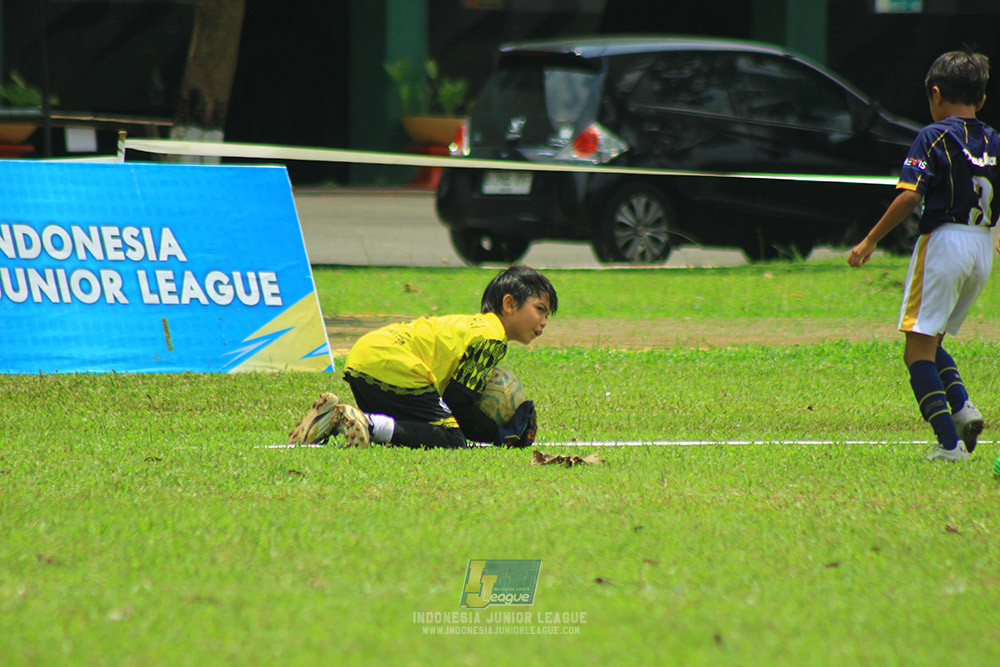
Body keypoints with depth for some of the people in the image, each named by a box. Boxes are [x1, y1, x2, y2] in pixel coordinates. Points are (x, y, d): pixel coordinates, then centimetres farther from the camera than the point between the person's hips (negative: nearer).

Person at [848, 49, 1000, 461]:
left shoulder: (934, 137, -6)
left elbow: (910, 195, -15)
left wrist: (871, 241, -9)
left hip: (943, 241, -6)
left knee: (918, 351, -4)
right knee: (932, 343, 20)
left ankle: (949, 442, -16)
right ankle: (962, 407, -4)